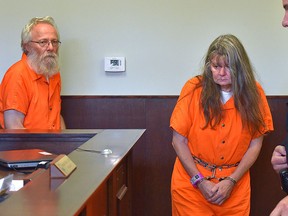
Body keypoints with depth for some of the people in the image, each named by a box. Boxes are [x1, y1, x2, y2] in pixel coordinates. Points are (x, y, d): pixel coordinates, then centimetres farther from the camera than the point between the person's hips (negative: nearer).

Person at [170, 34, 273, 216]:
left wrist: (231, 181, -10)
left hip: (235, 185, 2)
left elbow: (256, 144, -2)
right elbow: (179, 141, -7)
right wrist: (200, 181, -12)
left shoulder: (253, 92, -5)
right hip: (192, 182, -1)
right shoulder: (194, 89, -10)